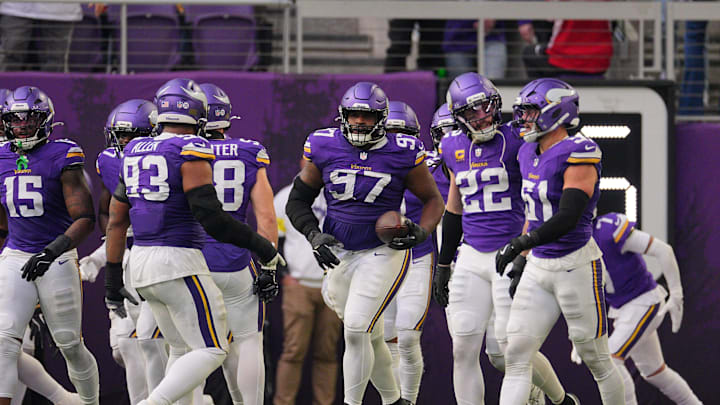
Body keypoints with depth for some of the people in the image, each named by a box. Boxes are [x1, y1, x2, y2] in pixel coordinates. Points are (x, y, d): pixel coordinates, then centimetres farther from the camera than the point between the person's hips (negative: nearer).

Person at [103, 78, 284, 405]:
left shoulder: (135, 153, 11)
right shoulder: (191, 150, -11)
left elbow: (116, 222, 14)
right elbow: (210, 217, -18)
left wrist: (112, 280, 21)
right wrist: (263, 249, -9)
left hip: (141, 262, 8)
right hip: (178, 263, -8)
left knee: (182, 350, 18)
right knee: (210, 351, -3)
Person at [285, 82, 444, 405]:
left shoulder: (402, 154, -7)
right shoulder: (324, 148, -2)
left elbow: (433, 200, 5)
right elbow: (298, 199, 7)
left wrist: (422, 231, -15)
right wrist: (314, 234, -9)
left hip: (383, 253, -4)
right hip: (339, 254, 4)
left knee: (356, 330, -18)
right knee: (370, 338, 13)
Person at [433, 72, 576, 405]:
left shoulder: (515, 143, -7)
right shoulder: (454, 148, 10)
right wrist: (443, 265, 24)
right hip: (471, 258, 6)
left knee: (506, 349, -9)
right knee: (463, 350, -1)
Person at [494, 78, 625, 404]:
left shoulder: (579, 156, -16)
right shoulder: (530, 155, 10)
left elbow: (567, 218, -25)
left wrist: (520, 244, -29)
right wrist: (524, 260, 20)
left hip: (576, 265, -8)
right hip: (538, 267, 8)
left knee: (596, 360, 4)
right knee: (515, 358, -2)